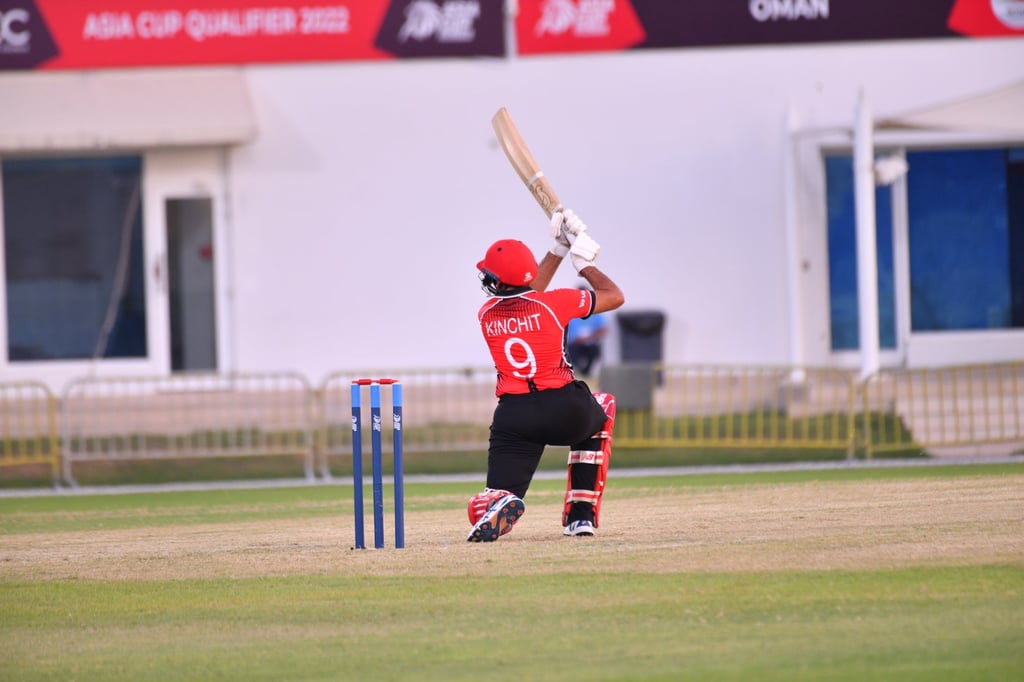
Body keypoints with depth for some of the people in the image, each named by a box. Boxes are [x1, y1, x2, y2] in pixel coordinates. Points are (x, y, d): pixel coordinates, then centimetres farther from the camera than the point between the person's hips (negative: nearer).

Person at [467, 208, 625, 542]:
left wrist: (559, 250, 34)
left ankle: (499, 507, -38)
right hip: (565, 410, -1)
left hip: (513, 418, 1)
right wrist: (584, 262, 27)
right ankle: (581, 514, 22)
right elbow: (614, 296, 13)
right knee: (602, 410, 36)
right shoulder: (554, 302, -2)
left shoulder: (486, 314, 8)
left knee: (484, 505, 5)